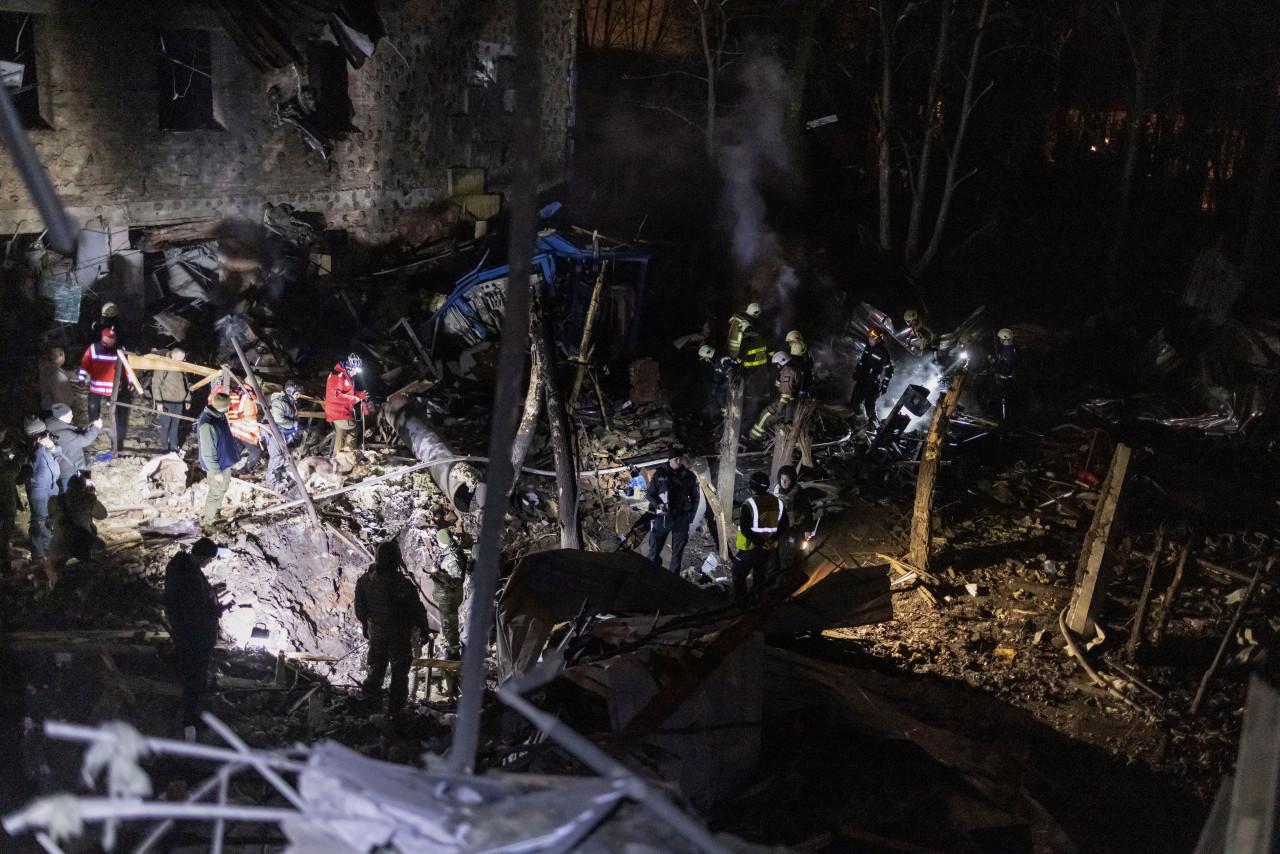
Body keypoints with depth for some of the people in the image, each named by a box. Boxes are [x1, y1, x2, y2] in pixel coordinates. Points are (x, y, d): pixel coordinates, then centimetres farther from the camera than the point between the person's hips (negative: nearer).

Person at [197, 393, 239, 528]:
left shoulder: (219, 415, -6)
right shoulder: (207, 425, -34)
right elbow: (208, 453, -27)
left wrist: (234, 456, 18)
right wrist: (216, 471, -19)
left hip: (225, 460, 9)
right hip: (218, 465, -9)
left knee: (224, 487, 26)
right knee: (216, 493, 8)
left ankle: (217, 510, 48)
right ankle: (209, 521, 26)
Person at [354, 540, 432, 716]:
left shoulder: (364, 581, -10)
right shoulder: (402, 584, -27)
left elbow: (360, 609, 4)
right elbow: (417, 609, -18)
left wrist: (365, 626, 21)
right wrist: (424, 628, -2)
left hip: (375, 633, 4)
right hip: (399, 635, -4)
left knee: (376, 668, 26)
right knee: (399, 671, 12)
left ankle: (371, 694, 38)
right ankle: (395, 708, 18)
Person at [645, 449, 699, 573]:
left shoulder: (689, 476, 4)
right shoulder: (660, 474, -1)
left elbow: (695, 497, 13)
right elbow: (649, 493, 6)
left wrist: (691, 516, 4)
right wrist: (658, 505, -13)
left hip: (681, 519, 1)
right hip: (663, 517, -1)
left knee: (678, 553, 5)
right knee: (654, 550, -1)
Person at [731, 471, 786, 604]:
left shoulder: (748, 505, -21)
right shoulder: (778, 503, -4)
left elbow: (745, 530, -24)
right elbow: (783, 526, 0)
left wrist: (760, 542, -18)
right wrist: (772, 539, -7)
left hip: (750, 548, -5)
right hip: (770, 549, 5)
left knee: (739, 573, 16)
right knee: (761, 573, 24)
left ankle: (740, 599, 20)